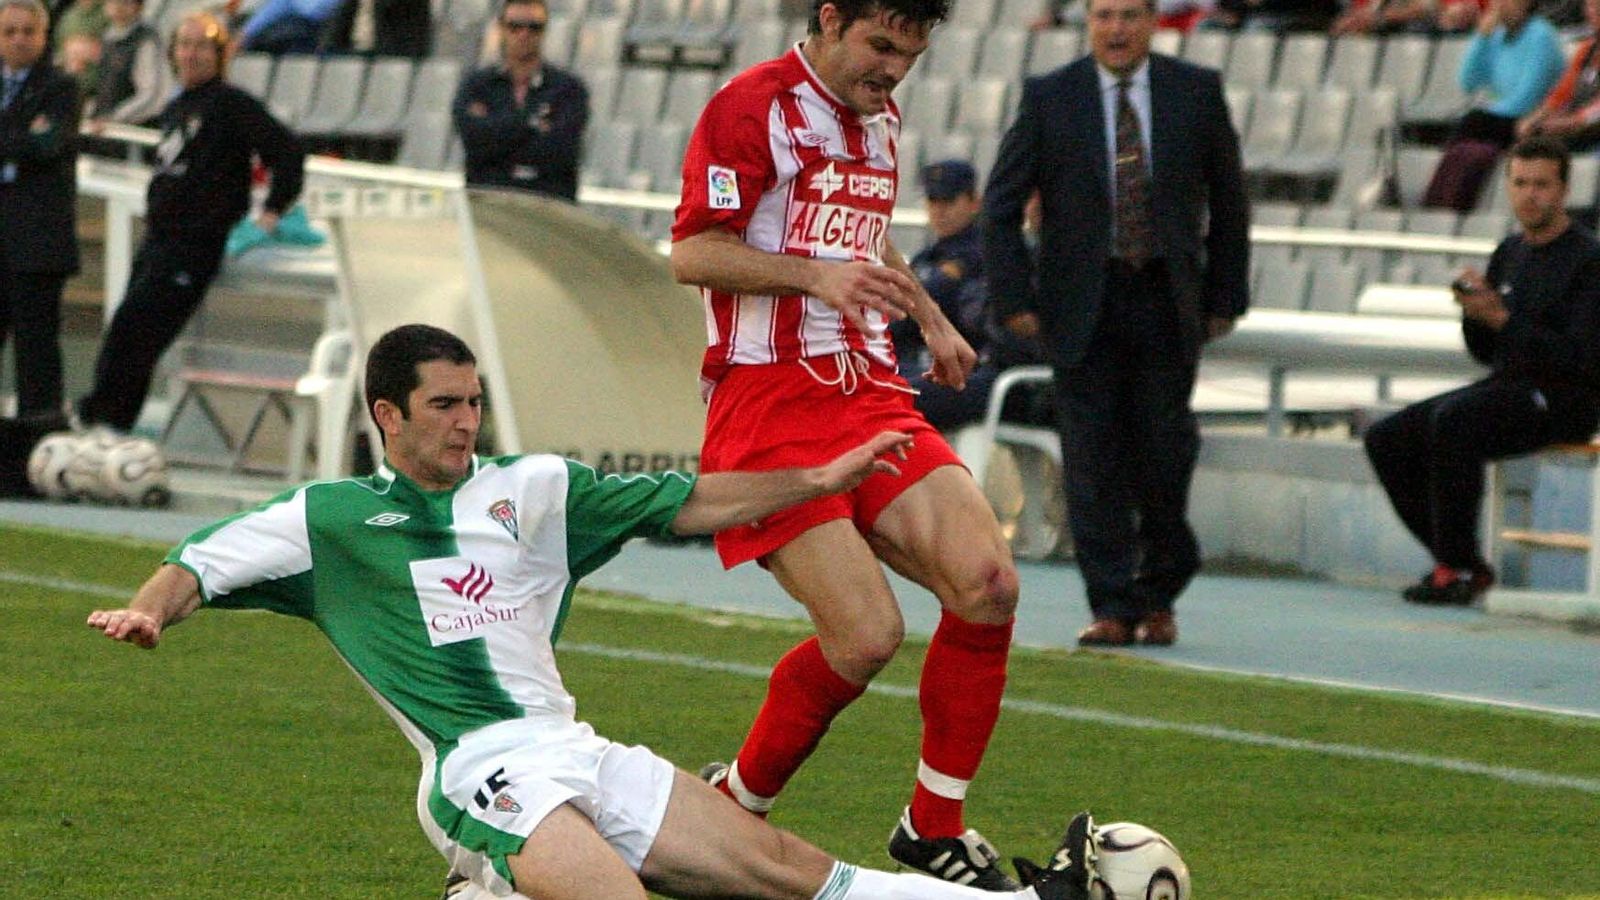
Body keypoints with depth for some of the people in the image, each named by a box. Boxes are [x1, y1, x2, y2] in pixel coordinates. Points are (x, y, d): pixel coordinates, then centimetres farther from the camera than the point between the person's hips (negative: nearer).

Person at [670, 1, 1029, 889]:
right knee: (867, 634, -19)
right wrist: (816, 275, -22)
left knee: (988, 583, -13)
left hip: (871, 392, 8)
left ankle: (934, 826, 2)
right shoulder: (751, 106, -8)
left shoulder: (880, 118, 19)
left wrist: (928, 315, 38)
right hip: (766, 401, -8)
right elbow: (691, 252, -13)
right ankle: (735, 800, 7)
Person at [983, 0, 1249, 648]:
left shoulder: (1196, 92, 2)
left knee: (1164, 448, 0)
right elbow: (1002, 204, 3)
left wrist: (1224, 297, 5)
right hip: (1083, 303, 0)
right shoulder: (1048, 98, 0)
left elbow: (1227, 200, 9)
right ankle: (1112, 606, 0)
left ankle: (1158, 595, 18)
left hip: (1167, 302, 0)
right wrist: (1016, 298, -5)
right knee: (1093, 458, -4)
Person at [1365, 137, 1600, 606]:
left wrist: (1501, 318, -21)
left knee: (1451, 420, -33)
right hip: (1507, 388, 9)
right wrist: (1474, 312, -4)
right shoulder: (1510, 254, 14)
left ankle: (1457, 567, -26)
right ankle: (1462, 564, 0)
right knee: (1386, 439, -5)